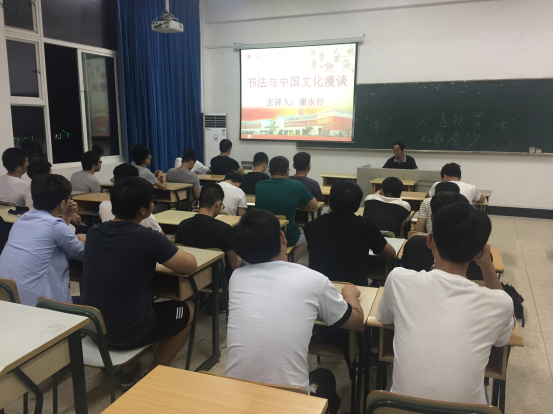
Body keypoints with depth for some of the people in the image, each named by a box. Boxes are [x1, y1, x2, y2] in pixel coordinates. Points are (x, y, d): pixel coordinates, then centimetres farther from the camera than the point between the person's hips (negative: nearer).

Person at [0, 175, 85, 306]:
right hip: (33, 303, -8)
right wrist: (82, 240, 24)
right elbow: (82, 253, 4)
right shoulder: (55, 224, -13)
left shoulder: (24, 217, 10)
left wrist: (67, 217, 20)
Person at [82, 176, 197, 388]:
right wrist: (167, 253, 10)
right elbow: (191, 265, -8)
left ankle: (130, 370, 32)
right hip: (128, 332, -6)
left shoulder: (93, 233, -1)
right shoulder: (148, 238, -20)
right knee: (188, 310, 16)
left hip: (92, 326, 6)